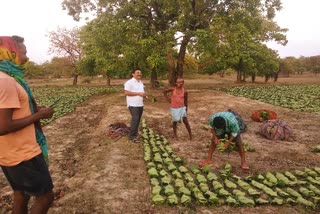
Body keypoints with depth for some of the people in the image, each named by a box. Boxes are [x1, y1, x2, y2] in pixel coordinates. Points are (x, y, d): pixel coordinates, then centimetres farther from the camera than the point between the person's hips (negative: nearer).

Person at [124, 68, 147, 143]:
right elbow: (126, 92, -18)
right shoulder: (129, 82, -10)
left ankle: (135, 135, 20)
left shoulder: (141, 82, 17)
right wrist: (138, 93, -21)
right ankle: (132, 137, -7)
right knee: (135, 119, -14)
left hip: (140, 104, 8)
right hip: (133, 105, -8)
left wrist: (144, 95, 2)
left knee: (137, 120, 10)